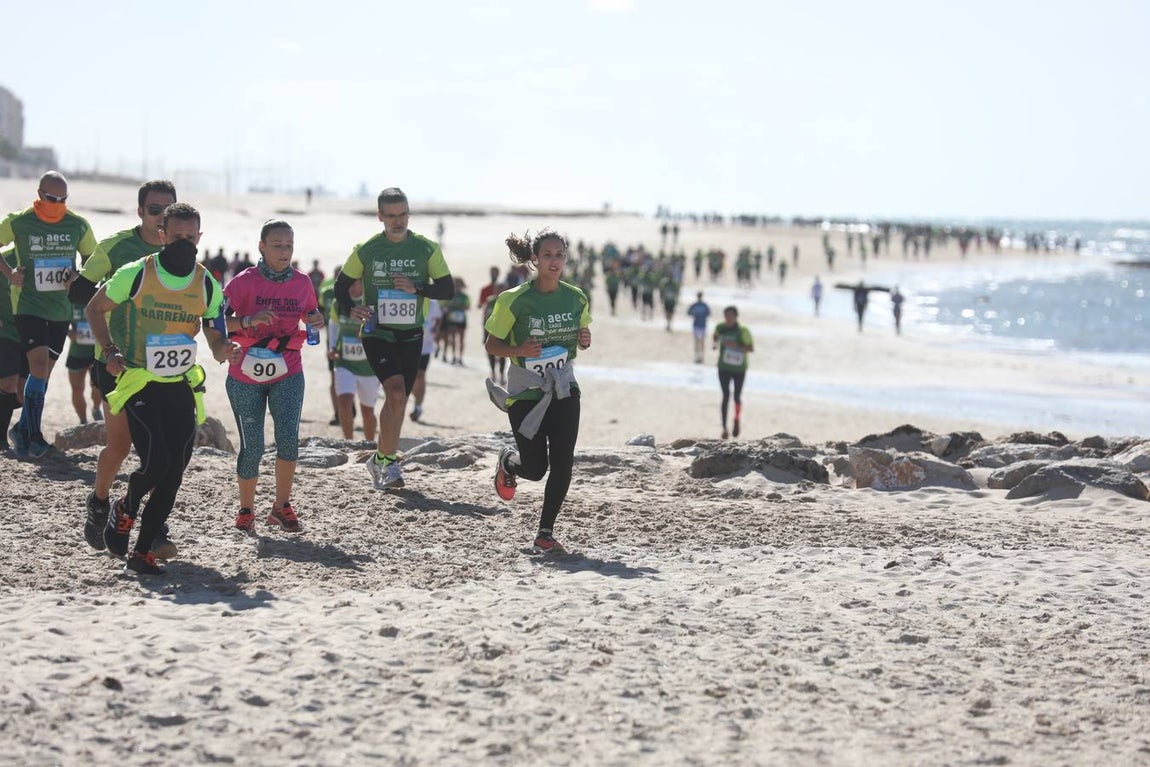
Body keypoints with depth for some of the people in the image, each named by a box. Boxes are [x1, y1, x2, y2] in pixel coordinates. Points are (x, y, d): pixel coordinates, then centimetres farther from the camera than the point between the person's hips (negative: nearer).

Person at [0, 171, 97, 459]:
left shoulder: (78, 225, 0)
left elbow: (93, 258, 14)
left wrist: (79, 278, -5)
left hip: (61, 308, 4)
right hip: (28, 305, -4)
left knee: (44, 371, 10)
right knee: (39, 365, -17)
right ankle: (34, 435, -13)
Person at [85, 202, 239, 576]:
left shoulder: (207, 285, 2)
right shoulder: (136, 274, -7)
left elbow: (215, 341, 9)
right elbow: (95, 309, 6)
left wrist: (224, 349, -15)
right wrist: (110, 351, -8)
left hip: (182, 387, 4)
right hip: (139, 384, -4)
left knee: (174, 474, -2)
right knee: (156, 461, -18)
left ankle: (142, 552, 10)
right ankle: (125, 509, 15)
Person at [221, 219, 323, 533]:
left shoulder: (302, 282, 2)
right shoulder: (245, 281, -9)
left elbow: (310, 314, 19)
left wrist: (316, 320, -4)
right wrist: (249, 321, -30)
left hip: (287, 374, 2)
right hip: (245, 376, -2)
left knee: (288, 439, -15)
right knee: (252, 448, -1)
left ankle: (281, 507, 1)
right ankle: (246, 510, 19)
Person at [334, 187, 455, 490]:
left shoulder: (426, 249, 0)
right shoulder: (366, 250, -3)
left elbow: (448, 289, 0)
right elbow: (341, 286, 7)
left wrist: (417, 288, -17)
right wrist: (351, 310, -13)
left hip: (411, 336, 3)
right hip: (377, 333, -3)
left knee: (397, 400, 9)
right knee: (396, 394, -21)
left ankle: (380, 460, 29)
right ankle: (389, 462, -11)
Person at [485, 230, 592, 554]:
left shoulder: (575, 298, 0)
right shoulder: (514, 300, -12)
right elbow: (491, 345, -5)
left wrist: (585, 339, -8)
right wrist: (517, 351, -25)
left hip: (564, 389, 3)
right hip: (525, 392, -3)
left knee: (562, 463, -7)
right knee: (535, 468, -1)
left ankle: (546, 531, 7)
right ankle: (508, 461, 36)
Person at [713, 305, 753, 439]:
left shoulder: (743, 331, -16)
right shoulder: (720, 327, -4)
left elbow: (751, 348, -18)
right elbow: (715, 335, 19)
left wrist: (736, 346, -31)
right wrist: (715, 342, -3)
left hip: (739, 368, -2)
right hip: (724, 367, 2)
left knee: (737, 397, 9)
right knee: (726, 396, -8)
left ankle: (737, 420, 38)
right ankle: (724, 428, -9)